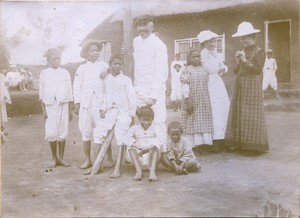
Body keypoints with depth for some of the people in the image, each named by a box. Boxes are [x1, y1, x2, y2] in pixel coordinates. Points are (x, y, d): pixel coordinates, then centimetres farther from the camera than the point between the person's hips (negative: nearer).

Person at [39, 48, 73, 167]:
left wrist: (70, 109, 5)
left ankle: (61, 157, 14)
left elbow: (69, 91, 7)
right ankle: (54, 158, 13)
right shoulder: (44, 73, 5)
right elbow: (42, 92, 5)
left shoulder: (65, 73, 6)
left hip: (63, 104, 1)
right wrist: (43, 109, 0)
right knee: (51, 133, -1)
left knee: (62, 132, 2)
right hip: (50, 105, 0)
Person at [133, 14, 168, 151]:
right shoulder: (136, 41, 10)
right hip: (139, 91, 5)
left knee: (158, 122, -6)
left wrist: (153, 96, -20)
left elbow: (161, 73, -13)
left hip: (154, 91, -5)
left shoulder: (158, 45, -9)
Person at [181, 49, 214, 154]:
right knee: (192, 122, 0)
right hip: (192, 101, -5)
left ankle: (201, 145, 13)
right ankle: (192, 145, 7)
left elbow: (207, 85, 15)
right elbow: (185, 87, -10)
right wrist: (188, 102, -16)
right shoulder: (187, 71, -5)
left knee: (203, 122, 5)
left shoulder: (204, 70, 10)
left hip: (204, 102, 5)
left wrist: (207, 101, 12)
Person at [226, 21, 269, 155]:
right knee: (239, 114, 7)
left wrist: (245, 60, -17)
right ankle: (241, 143, 15)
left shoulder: (258, 51, -5)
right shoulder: (243, 52, 16)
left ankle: (253, 146, -1)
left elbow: (258, 69, -15)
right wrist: (238, 61, -3)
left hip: (252, 85, -8)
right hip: (240, 86, 8)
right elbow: (236, 71, 14)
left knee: (250, 115, -7)